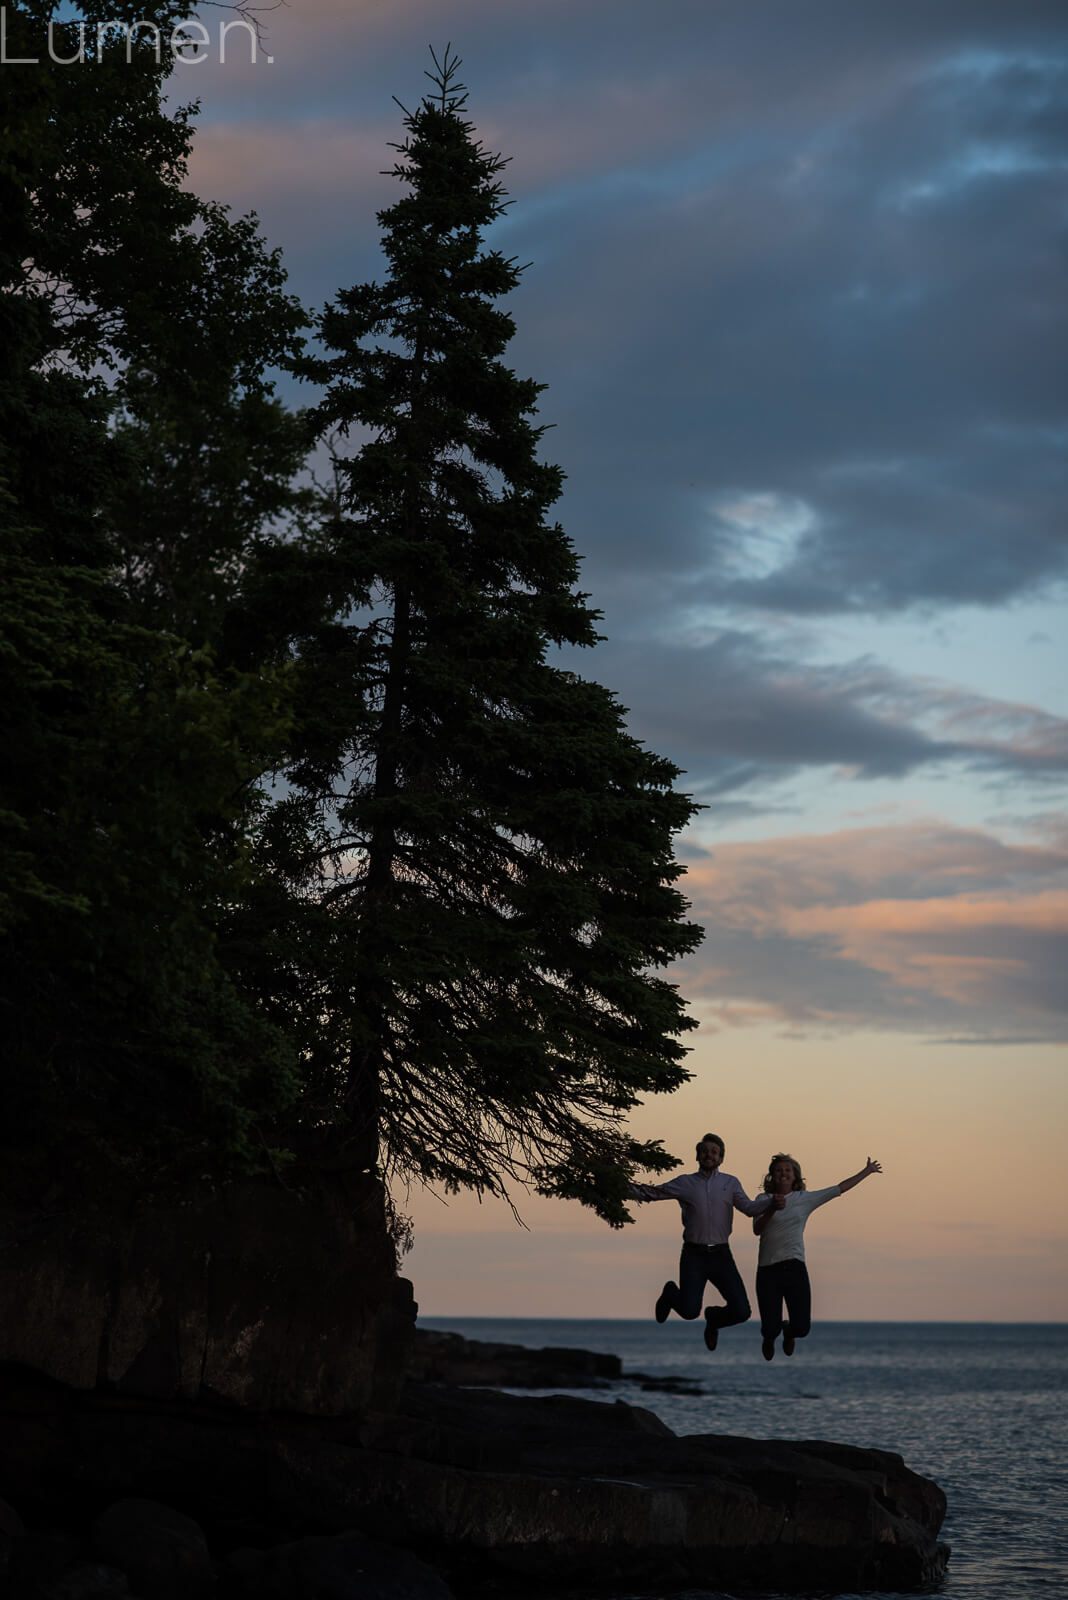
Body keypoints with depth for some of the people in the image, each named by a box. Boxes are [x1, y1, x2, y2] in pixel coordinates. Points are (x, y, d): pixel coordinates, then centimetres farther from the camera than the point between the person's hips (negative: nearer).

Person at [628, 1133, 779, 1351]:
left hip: (721, 1255, 2)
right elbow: (651, 1192, 7)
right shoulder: (685, 1183, 7)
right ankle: (671, 1294, 21)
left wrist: (771, 1201, -20)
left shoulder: (730, 1183, 10)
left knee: (742, 1312, -9)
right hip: (694, 1255, -2)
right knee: (689, 1311, -17)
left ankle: (714, 1317, 28)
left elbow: (749, 1208, -1)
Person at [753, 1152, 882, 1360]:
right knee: (770, 1328, -5)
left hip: (794, 1267, 1)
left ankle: (788, 1332, 32)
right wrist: (771, 1210, -24)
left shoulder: (806, 1198, 9)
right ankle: (769, 1337, 36)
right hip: (767, 1270, -1)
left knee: (801, 1328, -7)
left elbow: (840, 1188, 15)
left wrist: (867, 1171, 20)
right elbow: (757, 1229, -8)